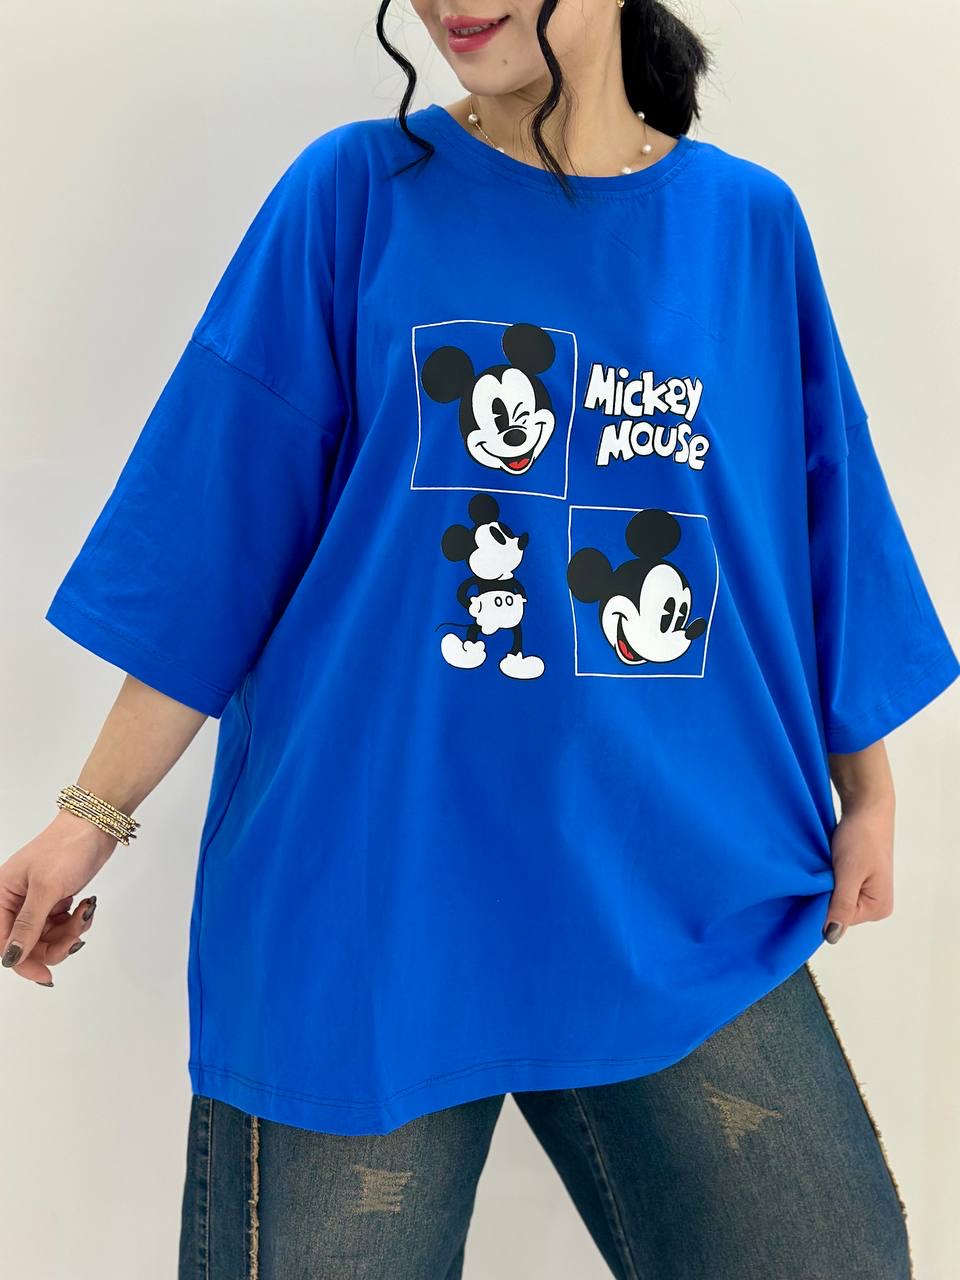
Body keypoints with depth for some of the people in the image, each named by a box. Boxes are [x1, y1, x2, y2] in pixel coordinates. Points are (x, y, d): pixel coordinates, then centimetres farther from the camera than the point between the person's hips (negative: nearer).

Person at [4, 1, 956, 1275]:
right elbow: (221, 539, -1)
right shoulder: (357, 194, -1)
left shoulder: (752, 223, 5)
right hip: (365, 913, -2)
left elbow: (820, 533, 13)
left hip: (686, 911, 3)